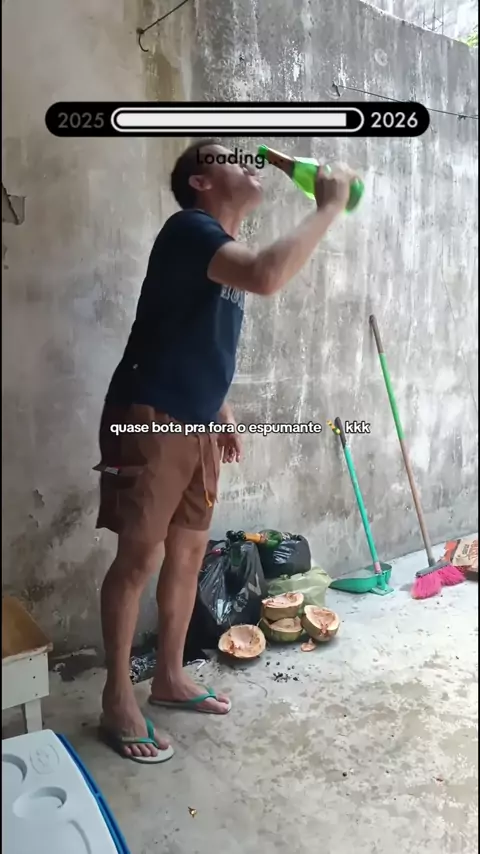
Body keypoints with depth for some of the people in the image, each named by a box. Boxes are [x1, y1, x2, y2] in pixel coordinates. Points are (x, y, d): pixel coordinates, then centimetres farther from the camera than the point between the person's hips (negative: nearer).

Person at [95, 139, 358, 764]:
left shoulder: (227, 250, 18)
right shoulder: (189, 229, -12)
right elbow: (267, 278, -33)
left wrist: (223, 415, 22)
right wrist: (329, 207, -19)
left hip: (195, 425, 9)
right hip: (148, 420, -9)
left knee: (188, 554, 13)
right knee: (139, 558, -2)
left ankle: (169, 677, 30)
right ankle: (117, 700, 15)